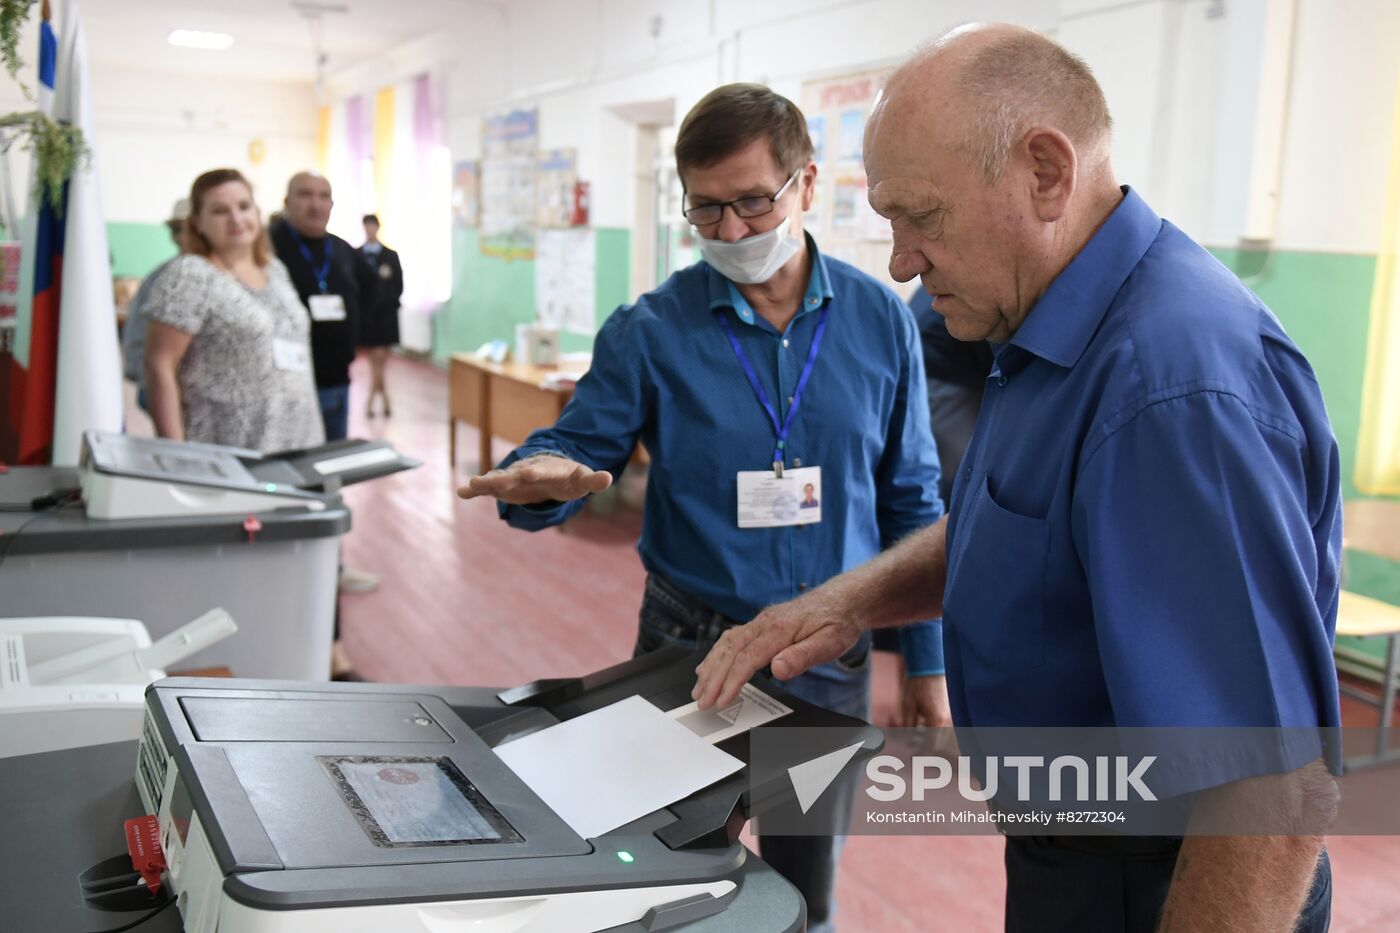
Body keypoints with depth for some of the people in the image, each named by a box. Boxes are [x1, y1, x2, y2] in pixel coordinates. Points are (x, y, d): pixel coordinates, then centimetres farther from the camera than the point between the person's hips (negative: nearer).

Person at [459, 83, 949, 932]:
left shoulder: (881, 320, -2)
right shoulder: (650, 330, -8)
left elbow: (911, 504, 3)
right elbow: (577, 448, -7)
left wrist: (929, 662, 3)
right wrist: (542, 478, -32)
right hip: (689, 646, -1)